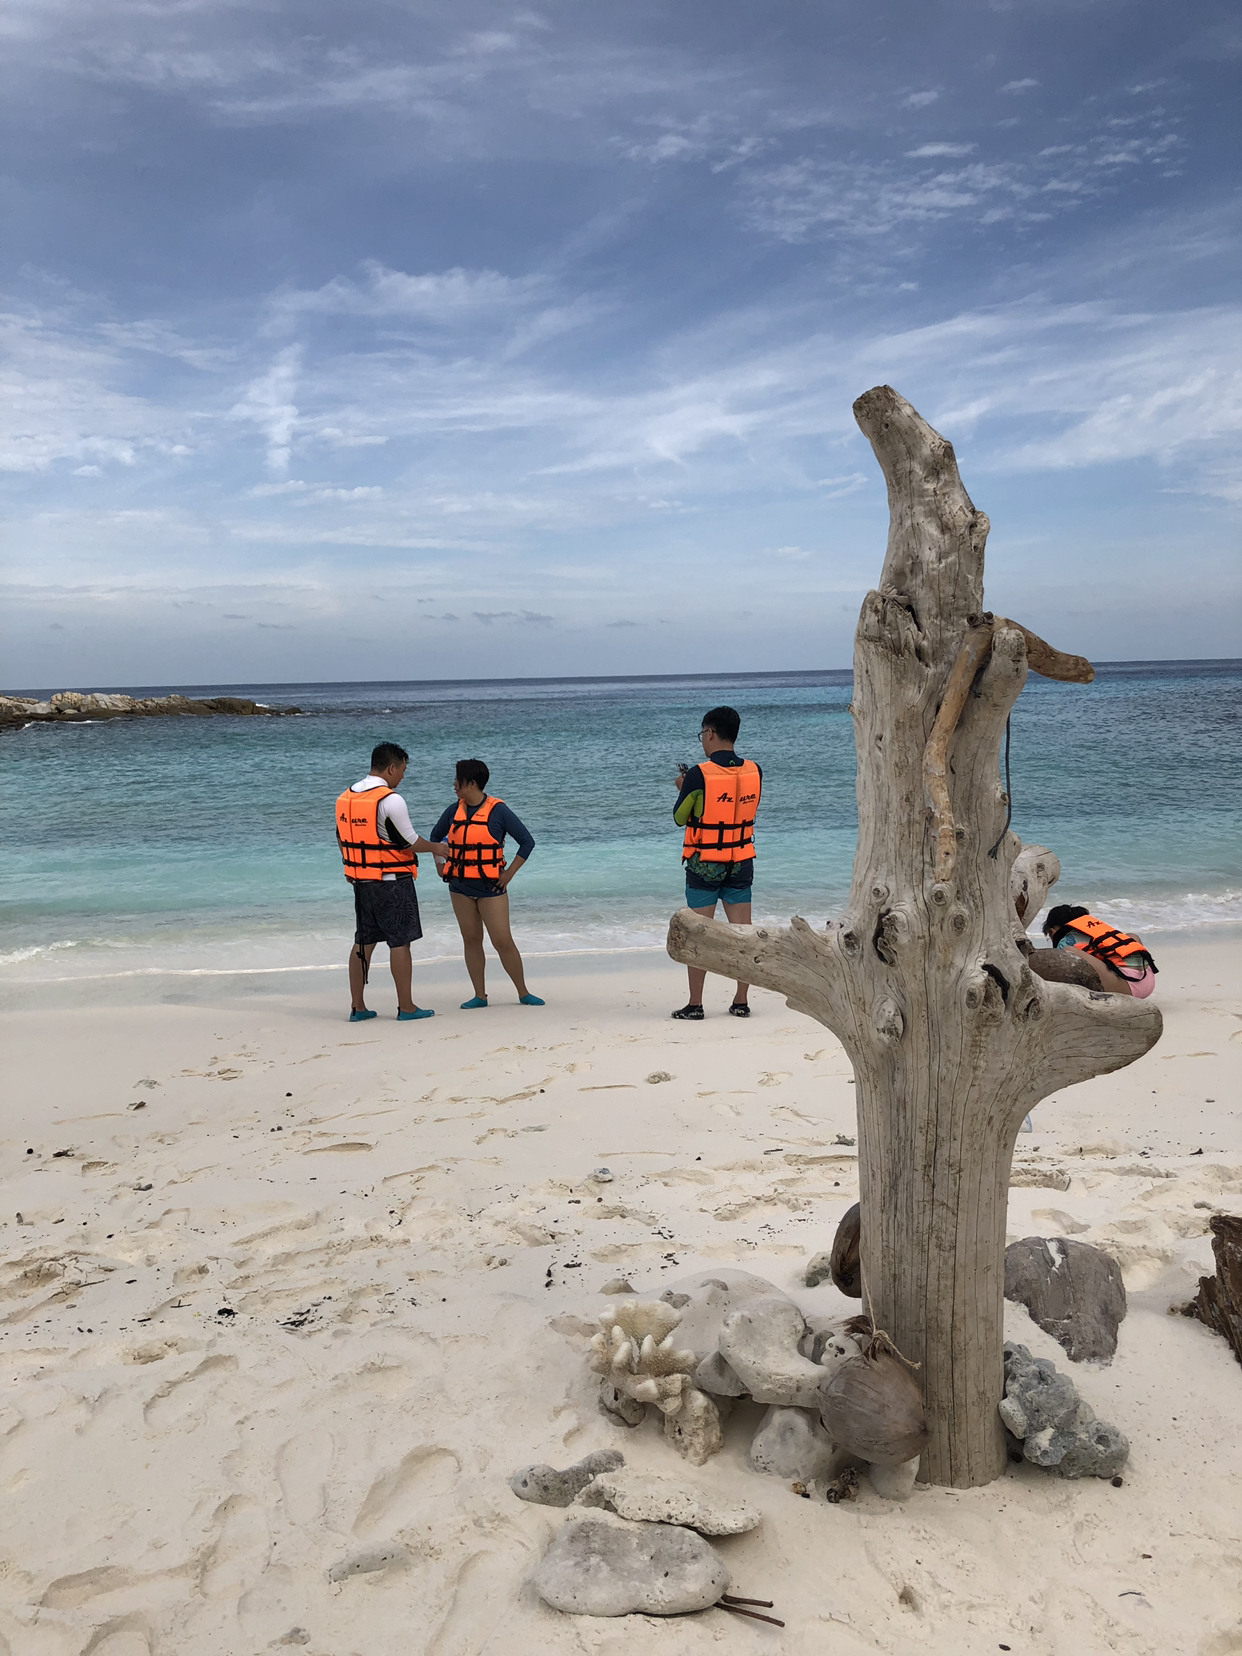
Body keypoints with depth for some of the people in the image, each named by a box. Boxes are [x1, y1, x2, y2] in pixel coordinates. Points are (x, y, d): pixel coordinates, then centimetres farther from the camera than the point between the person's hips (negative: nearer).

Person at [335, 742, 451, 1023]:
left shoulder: (345, 798, 8)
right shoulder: (390, 800, -16)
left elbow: (342, 840, 15)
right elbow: (409, 842, -13)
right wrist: (436, 848, 4)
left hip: (360, 881, 7)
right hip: (392, 881, -7)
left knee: (363, 942, 13)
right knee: (399, 942, 0)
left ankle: (358, 1007, 17)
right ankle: (406, 1007, 6)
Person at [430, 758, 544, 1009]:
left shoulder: (498, 810, -9)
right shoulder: (455, 811, 6)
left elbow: (527, 841, -7)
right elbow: (436, 836, 25)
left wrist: (509, 874, -9)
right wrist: (440, 864, 13)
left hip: (490, 887, -5)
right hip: (459, 886, 5)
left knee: (503, 941, -5)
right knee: (471, 940, 7)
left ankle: (523, 993, 7)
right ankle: (480, 995, 14)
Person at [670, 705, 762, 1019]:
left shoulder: (699, 775, -15)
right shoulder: (754, 772, -1)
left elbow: (680, 817, -4)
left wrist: (683, 787, 15)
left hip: (703, 864, -4)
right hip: (741, 862, 4)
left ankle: (695, 1004, 6)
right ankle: (742, 1002, 12)